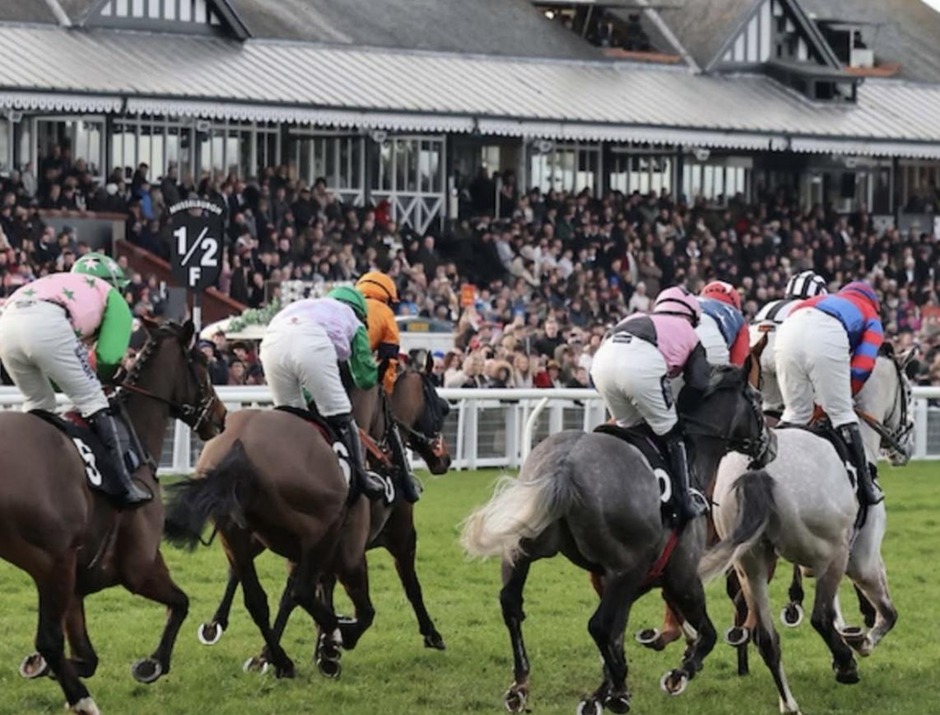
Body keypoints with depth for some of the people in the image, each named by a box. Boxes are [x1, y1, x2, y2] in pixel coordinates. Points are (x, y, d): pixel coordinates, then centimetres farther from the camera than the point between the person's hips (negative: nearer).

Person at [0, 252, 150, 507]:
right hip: (47, 326, -6)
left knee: (38, 404, 26)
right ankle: (123, 486, 0)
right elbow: (109, 358, 13)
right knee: (92, 400, 5)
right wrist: (94, 381, 32)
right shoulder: (112, 297, 27)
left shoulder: (59, 285, 44)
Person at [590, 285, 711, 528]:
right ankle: (684, 503, 14)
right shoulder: (689, 334, 30)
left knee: (629, 427, 26)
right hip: (643, 363, -5)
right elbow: (698, 386, 19)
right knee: (670, 433, 13)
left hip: (602, 360, 5)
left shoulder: (637, 319, 40)